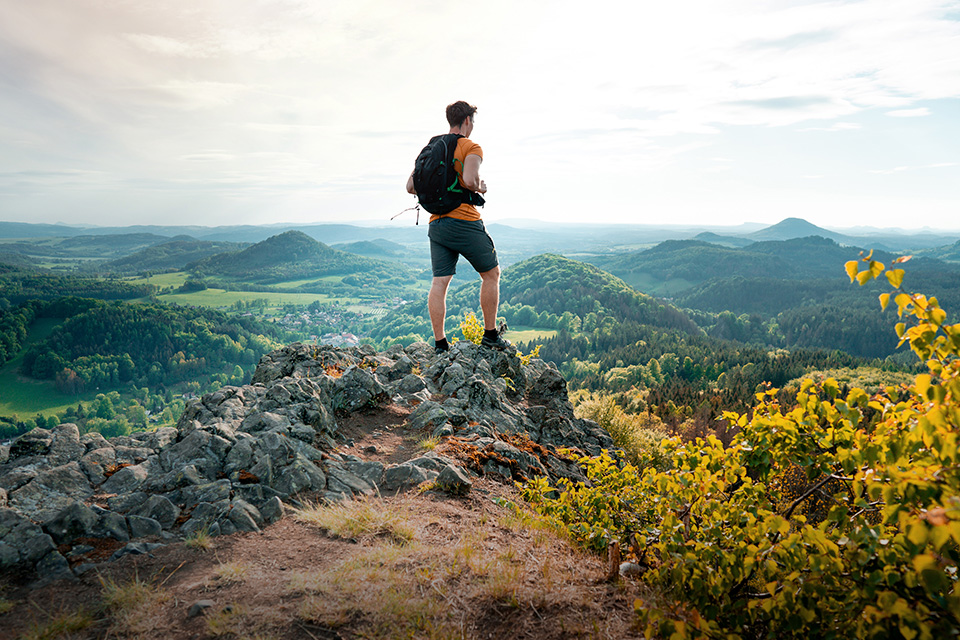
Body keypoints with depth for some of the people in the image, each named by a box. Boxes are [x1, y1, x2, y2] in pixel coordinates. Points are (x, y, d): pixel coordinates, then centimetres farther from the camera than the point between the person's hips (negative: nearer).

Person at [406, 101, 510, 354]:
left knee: (439, 282, 3)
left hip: (436, 224, 6)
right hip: (465, 221, -6)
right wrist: (480, 187, -2)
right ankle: (490, 335, 15)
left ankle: (440, 344, 2)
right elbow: (469, 179, -24)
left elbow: (411, 186, 12)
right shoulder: (471, 147, -5)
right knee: (491, 274, 11)